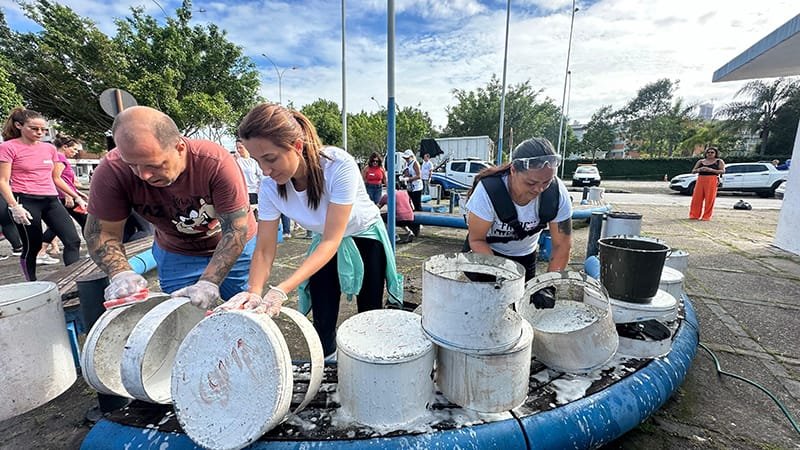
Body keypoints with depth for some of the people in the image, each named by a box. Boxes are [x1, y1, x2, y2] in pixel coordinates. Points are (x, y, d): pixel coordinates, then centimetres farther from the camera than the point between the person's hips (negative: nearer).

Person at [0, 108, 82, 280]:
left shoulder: (50, 148, 12)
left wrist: (76, 196, 19)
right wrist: (14, 206, -17)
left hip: (51, 200, 5)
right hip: (26, 201, -4)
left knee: (73, 240, -8)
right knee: (32, 246, 4)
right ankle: (32, 285, 19)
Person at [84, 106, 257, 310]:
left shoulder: (216, 163, -32)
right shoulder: (112, 172, -22)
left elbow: (236, 230, -29)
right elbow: (101, 232, -11)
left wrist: (209, 282, -35)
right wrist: (121, 273, -30)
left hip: (234, 248, -2)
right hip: (177, 254, 2)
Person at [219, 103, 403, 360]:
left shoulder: (339, 166, -36)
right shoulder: (270, 186, -22)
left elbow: (331, 241, -36)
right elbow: (264, 250, -18)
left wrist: (282, 290, -44)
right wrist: (254, 292, -37)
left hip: (366, 237, -2)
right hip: (326, 243, 3)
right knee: (323, 323, 0)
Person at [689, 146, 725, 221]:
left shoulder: (719, 161, 9)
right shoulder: (700, 161, 16)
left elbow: (723, 171, -3)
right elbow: (693, 171, 13)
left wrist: (711, 170, -16)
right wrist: (699, 169, -9)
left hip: (712, 180, -3)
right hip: (700, 180, 3)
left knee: (709, 199, -5)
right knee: (697, 198, -1)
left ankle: (706, 216, -1)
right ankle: (694, 215, 4)